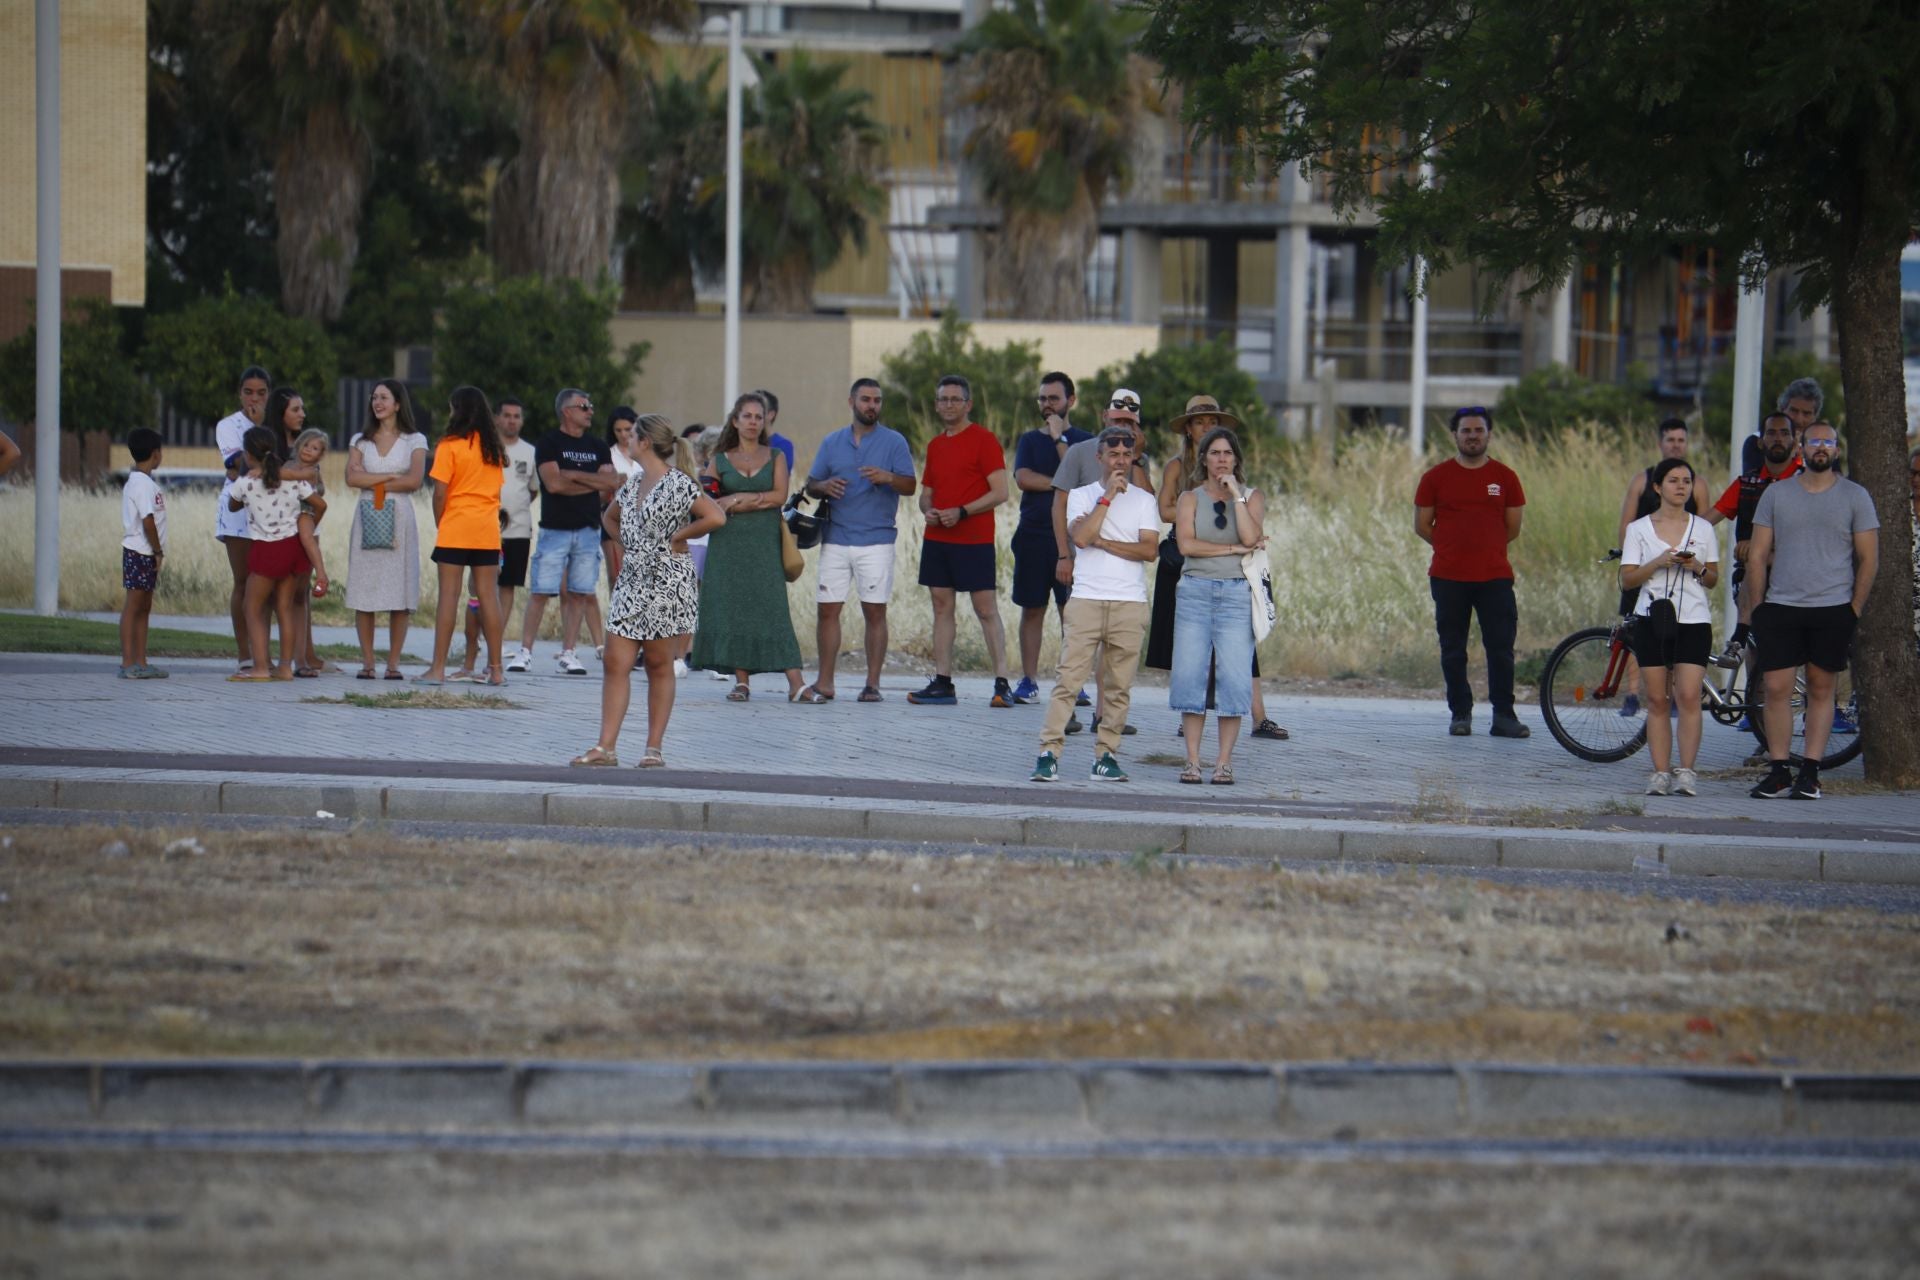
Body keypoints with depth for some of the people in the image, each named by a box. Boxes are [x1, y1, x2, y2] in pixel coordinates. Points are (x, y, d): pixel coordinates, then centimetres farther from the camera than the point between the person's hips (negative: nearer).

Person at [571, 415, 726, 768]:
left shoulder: (677, 483, -11)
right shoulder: (633, 483, 13)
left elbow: (716, 517, -23)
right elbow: (611, 517, 32)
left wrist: (678, 536, -12)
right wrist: (629, 542, 15)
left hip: (667, 583, -7)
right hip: (632, 581, 7)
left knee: (659, 666, 2)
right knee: (616, 663, -1)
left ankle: (654, 747, 8)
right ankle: (606, 746, -3)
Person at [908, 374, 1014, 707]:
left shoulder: (983, 440, -5)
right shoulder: (935, 445, 15)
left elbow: (1000, 492, -11)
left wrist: (961, 512, -19)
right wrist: (927, 510, -1)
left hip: (974, 541, -7)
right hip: (937, 539, 7)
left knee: (987, 610, -6)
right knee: (942, 609, 6)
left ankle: (1002, 684, -6)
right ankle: (942, 683, 8)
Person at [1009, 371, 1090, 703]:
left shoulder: (1083, 440, 7)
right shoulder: (1029, 440, 14)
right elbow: (1023, 478, -3)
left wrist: (1059, 439, -8)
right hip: (1033, 535, 3)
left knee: (1071, 611, -6)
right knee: (1032, 609, 4)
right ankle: (1029, 681, 8)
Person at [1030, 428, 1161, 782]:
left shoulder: (1143, 500, 11)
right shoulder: (1081, 496, 10)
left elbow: (1150, 550, -2)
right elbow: (1080, 537, -9)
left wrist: (1102, 542, -7)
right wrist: (1108, 496, -8)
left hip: (1130, 603, 1)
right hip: (1086, 599, -1)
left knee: (1118, 686, 0)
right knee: (1069, 678, -8)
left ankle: (1106, 756, 5)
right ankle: (1049, 753, -10)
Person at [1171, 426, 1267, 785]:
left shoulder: (1252, 496, 10)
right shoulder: (1190, 498, 10)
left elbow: (1251, 536, -9)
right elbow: (1186, 543, -6)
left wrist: (1235, 494, -8)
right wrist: (1235, 548, -8)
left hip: (1237, 594, -1)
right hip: (1194, 591, 1)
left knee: (1233, 680, -5)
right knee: (1190, 673, -4)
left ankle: (1224, 762, -1)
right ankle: (1192, 760, 1)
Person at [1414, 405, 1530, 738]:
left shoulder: (1505, 478, 6)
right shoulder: (1436, 478, 3)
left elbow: (1512, 527, 12)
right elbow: (1422, 525, 8)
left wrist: (1484, 546, 12)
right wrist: (1455, 548, 9)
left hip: (1495, 577, 0)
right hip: (1448, 577, 0)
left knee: (1501, 648, -4)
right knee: (1453, 651, 4)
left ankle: (1504, 716, 0)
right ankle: (1460, 714, 12)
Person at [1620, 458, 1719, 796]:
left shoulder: (1703, 529, 9)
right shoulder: (1639, 529, 6)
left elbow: (1713, 579, 13)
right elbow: (1627, 580, 1)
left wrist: (1697, 568, -8)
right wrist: (1659, 562, -13)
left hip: (1693, 619, 0)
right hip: (1651, 618, 0)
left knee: (1688, 696, -12)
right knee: (1657, 699, 0)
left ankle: (1687, 771, -10)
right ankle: (1660, 772, 2)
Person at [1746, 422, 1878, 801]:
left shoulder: (1854, 496, 4)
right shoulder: (1776, 494, 8)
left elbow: (1868, 559, 5)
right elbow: (1759, 554, 10)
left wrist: (1854, 610, 0)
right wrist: (1757, 605, 4)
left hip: (1833, 610, -1)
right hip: (1780, 608, 1)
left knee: (1821, 690, 3)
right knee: (1777, 688, -4)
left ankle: (1810, 773, 6)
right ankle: (1779, 772, 1)